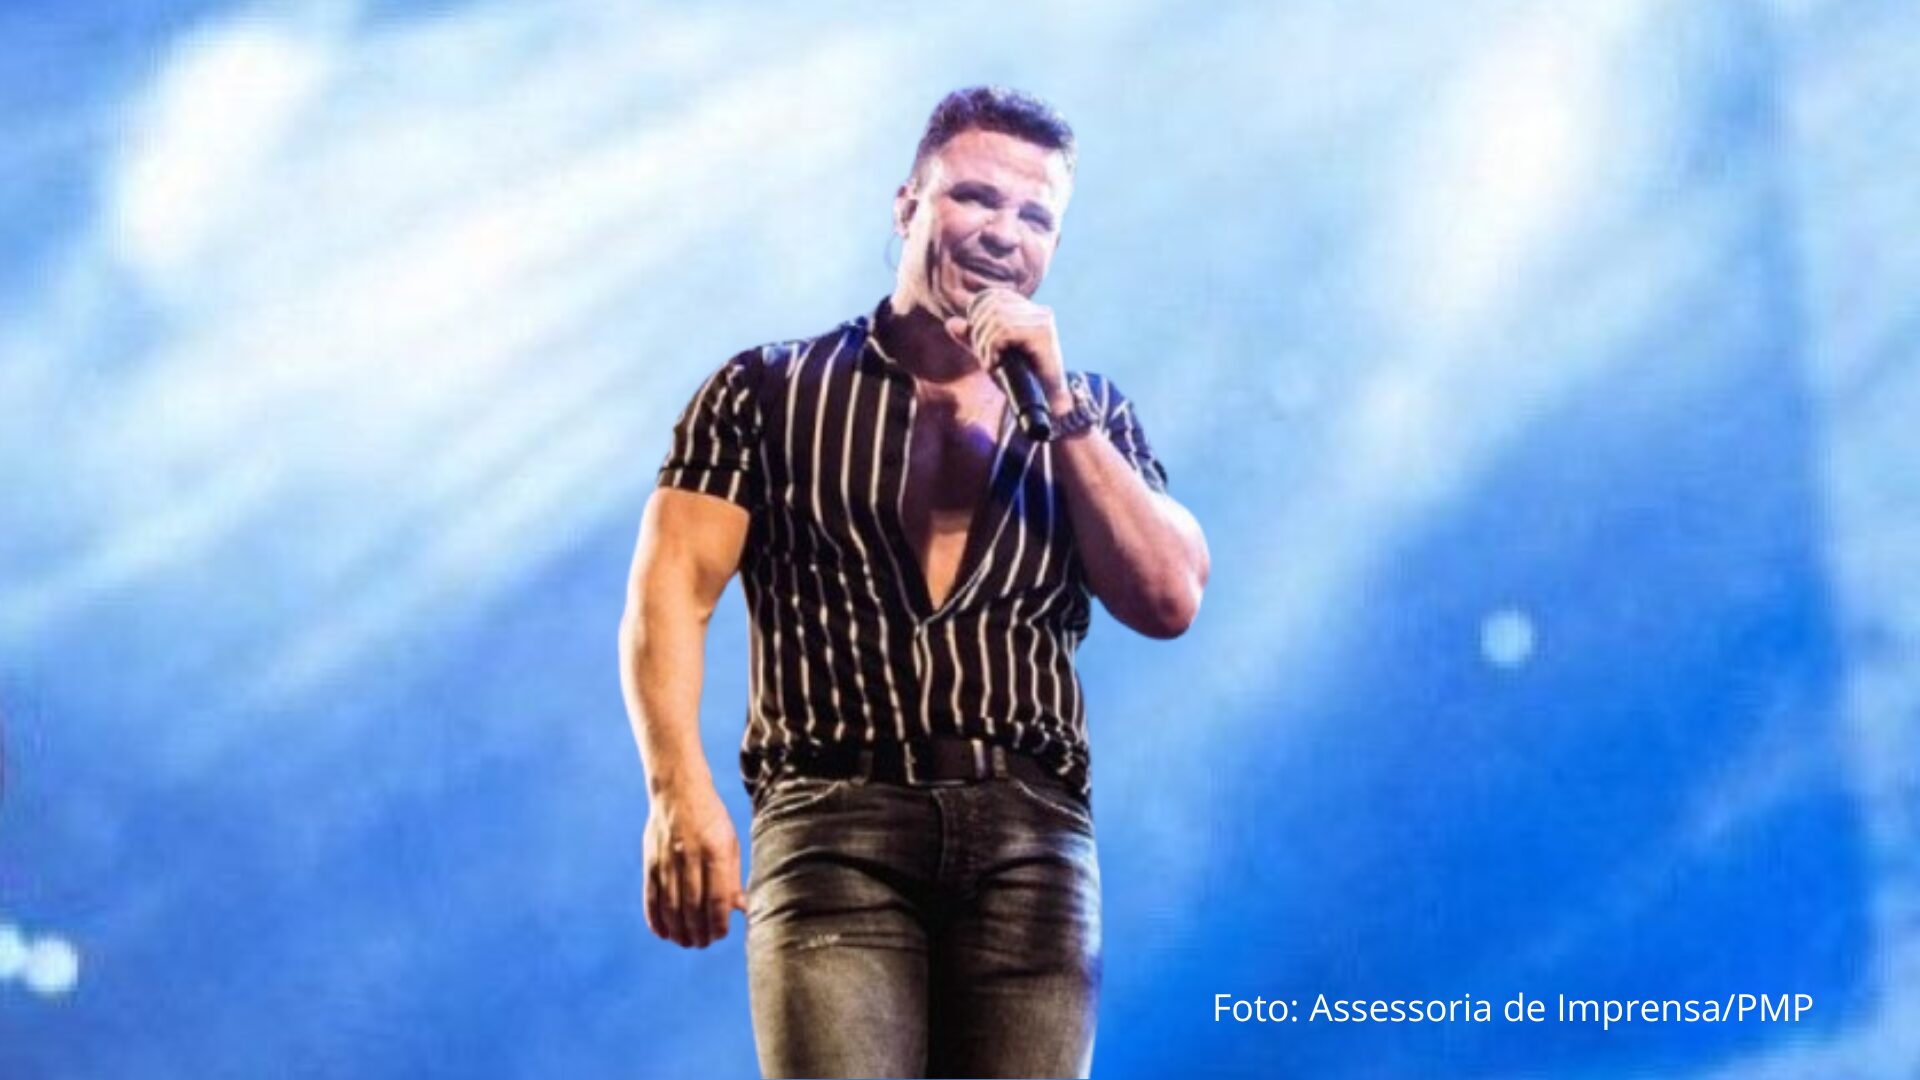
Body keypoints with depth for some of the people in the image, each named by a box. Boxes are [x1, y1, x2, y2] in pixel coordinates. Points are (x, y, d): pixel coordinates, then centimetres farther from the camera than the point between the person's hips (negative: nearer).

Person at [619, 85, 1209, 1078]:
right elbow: (669, 594, 3)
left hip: (1030, 833, 2)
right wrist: (679, 793, -13)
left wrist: (1058, 405, 2)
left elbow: (1169, 600, 7)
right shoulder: (772, 390, 14)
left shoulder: (1088, 415, 21)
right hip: (836, 817, -2)